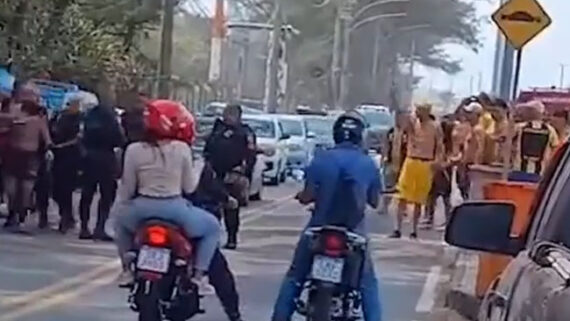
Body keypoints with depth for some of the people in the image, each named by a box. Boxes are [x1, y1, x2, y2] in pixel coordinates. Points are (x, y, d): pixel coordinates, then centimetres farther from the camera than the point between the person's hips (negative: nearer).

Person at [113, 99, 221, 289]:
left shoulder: (134, 150, -1)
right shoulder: (182, 149, -4)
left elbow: (127, 188, 5)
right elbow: (189, 187, 3)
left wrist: (119, 206, 24)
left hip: (142, 211, 2)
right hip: (175, 210, -2)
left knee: (120, 218, 36)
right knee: (212, 227, 22)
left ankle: (127, 269, 27)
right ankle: (198, 275, 6)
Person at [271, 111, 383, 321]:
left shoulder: (321, 159, -6)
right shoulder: (368, 164, -3)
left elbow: (307, 197, -6)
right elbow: (374, 201, 7)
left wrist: (300, 195, 16)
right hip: (353, 233, 0)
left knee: (294, 277, 15)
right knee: (368, 283, 14)